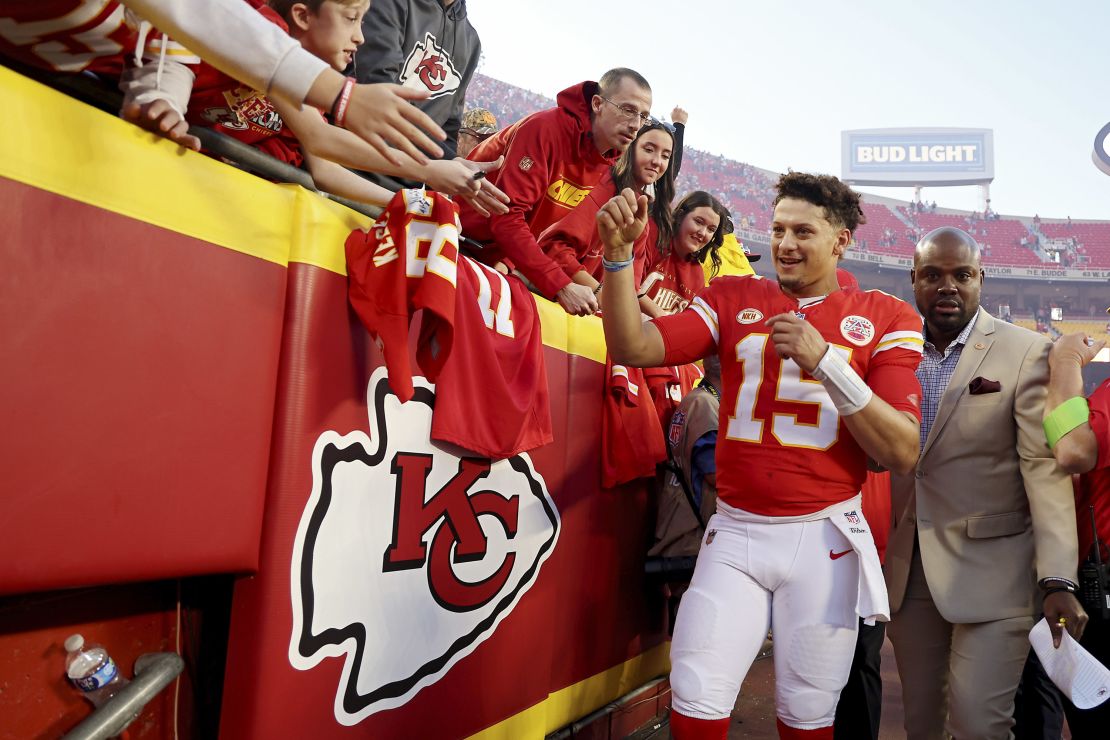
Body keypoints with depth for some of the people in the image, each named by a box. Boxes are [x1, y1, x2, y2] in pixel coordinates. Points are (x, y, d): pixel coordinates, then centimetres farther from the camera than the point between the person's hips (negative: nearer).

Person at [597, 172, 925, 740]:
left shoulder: (885, 319, 1)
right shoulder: (733, 299, 6)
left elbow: (902, 453, -8)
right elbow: (634, 347, -7)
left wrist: (826, 361, -18)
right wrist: (619, 252, -18)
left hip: (823, 539, 0)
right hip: (735, 533, 1)